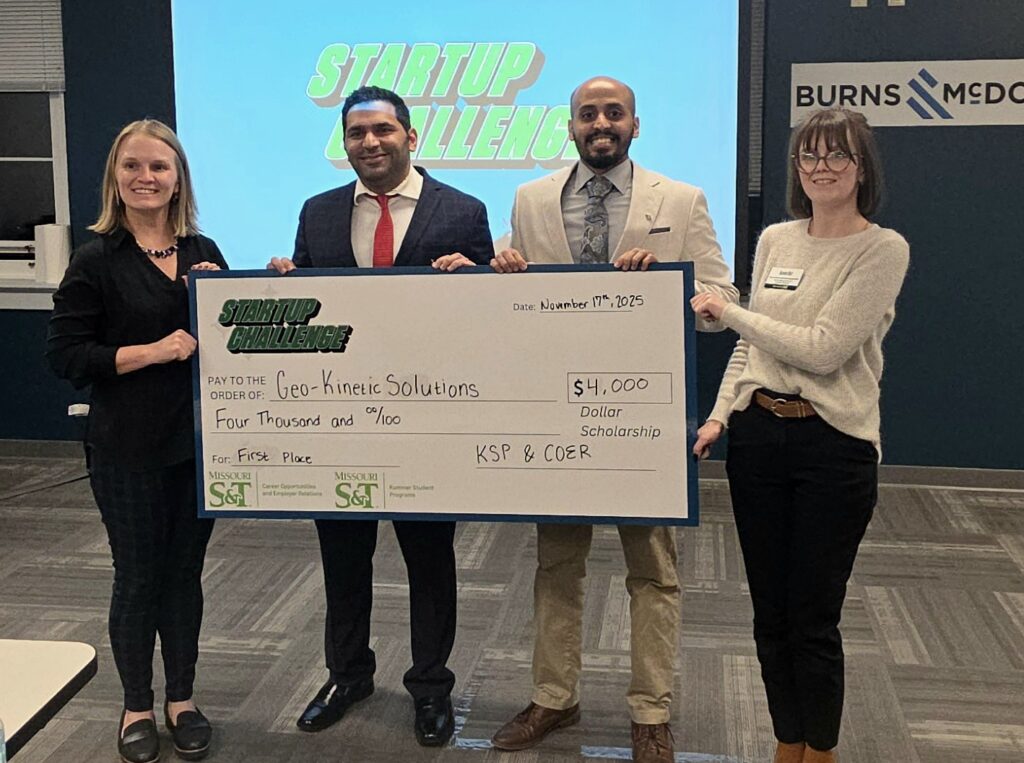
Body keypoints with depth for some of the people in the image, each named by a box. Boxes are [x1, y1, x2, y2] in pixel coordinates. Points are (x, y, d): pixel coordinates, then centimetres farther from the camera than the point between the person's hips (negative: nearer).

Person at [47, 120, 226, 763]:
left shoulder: (203, 252, 6)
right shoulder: (97, 262, -6)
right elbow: (66, 355, -10)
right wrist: (153, 350, -19)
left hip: (200, 439, 4)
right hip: (129, 448, -3)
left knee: (185, 571, 13)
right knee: (138, 575, 8)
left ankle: (182, 698, 29)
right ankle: (137, 706, 27)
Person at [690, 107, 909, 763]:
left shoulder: (883, 249, -8)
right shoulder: (775, 240, 9)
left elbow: (822, 349, -17)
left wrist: (725, 311, -9)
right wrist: (720, 416, 4)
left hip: (833, 445, -5)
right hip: (758, 435, 5)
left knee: (815, 619, 4)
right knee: (770, 612, 13)